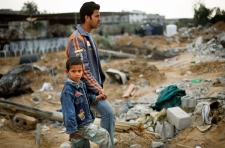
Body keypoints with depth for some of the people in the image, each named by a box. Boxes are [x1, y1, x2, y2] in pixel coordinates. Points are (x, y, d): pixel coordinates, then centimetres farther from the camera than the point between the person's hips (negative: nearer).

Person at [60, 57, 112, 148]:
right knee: (104, 135, -6)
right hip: (79, 125, -9)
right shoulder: (67, 91, -22)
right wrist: (72, 130, -21)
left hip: (85, 122, 9)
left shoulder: (81, 85, 5)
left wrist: (95, 98, 13)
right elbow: (69, 112, -23)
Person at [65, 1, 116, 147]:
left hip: (91, 87, 9)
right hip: (86, 88, -9)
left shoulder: (88, 37, 12)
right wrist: (98, 89, -19)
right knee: (108, 113, -15)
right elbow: (82, 69, -23)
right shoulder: (77, 39, -18)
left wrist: (99, 85, 16)